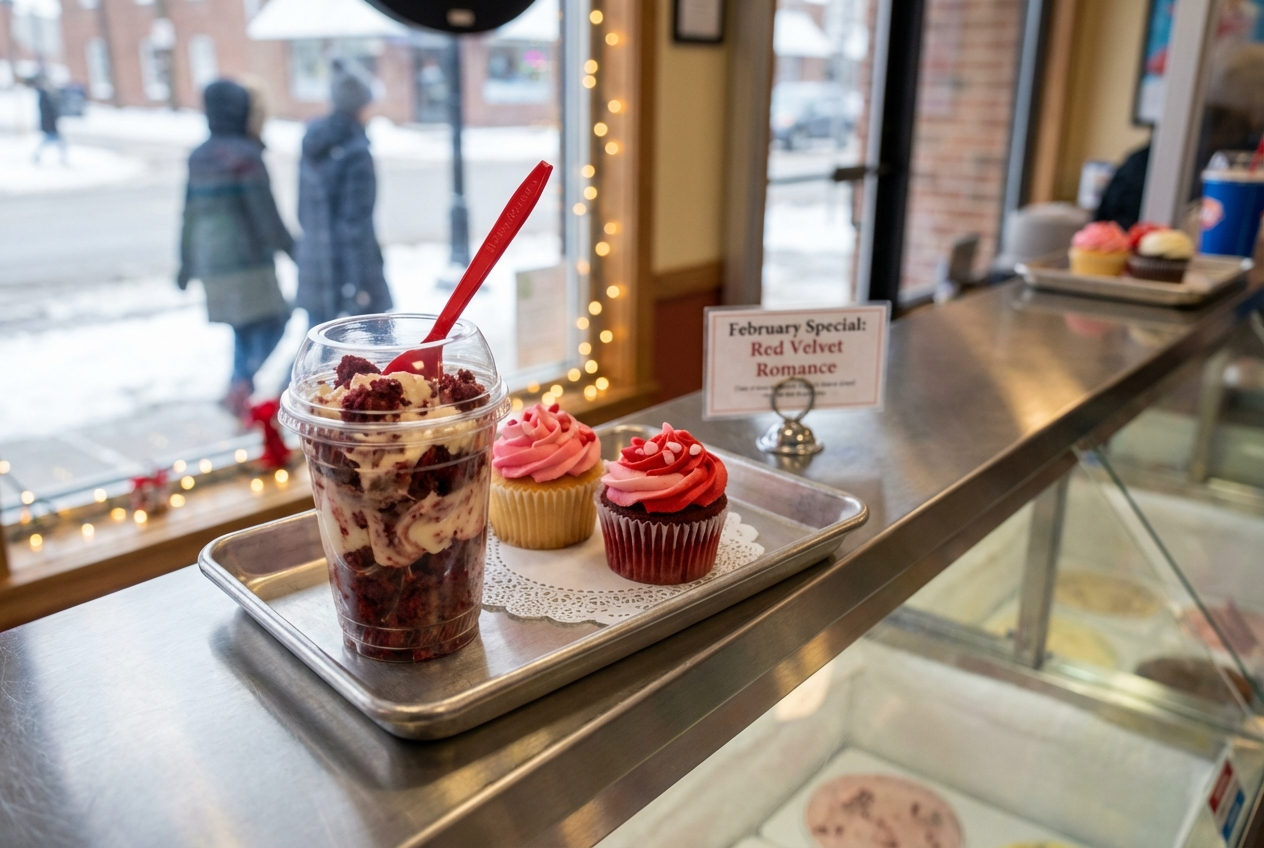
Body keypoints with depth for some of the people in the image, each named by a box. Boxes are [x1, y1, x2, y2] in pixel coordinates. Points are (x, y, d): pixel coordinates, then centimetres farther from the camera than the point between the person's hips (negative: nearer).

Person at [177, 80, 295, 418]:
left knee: (244, 331, 16)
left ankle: (242, 400, 16)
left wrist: (187, 263, 18)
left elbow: (190, 214, 12)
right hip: (247, 260, -7)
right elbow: (266, 215, -14)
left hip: (211, 261, 7)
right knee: (271, 324, 1)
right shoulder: (245, 155, -12)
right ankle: (241, 386, -15)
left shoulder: (198, 156, 10)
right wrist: (292, 250, -6)